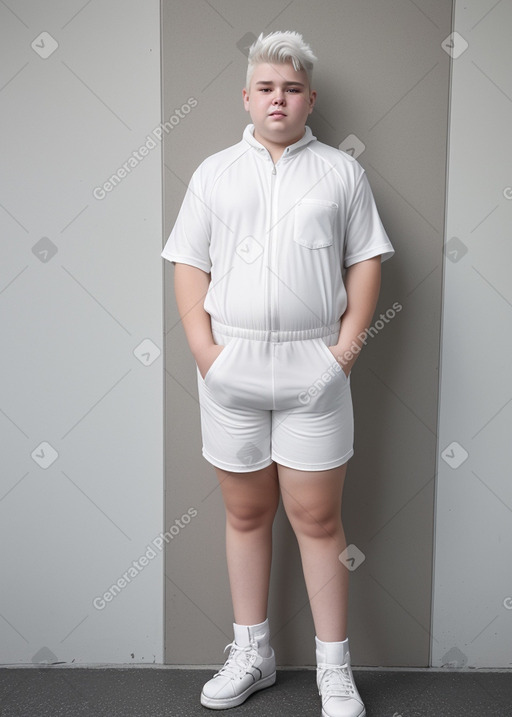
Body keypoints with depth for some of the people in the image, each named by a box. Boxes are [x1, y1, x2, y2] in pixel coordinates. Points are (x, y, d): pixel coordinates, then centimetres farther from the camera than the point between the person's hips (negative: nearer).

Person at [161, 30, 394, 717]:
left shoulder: (342, 170, 8)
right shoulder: (214, 172, 11)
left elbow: (366, 262, 5)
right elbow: (189, 264, 7)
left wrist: (346, 348, -6)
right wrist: (203, 347, -5)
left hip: (313, 370, -1)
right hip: (229, 369, 2)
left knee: (317, 517, 3)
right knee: (246, 512, 11)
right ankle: (251, 653, 28)